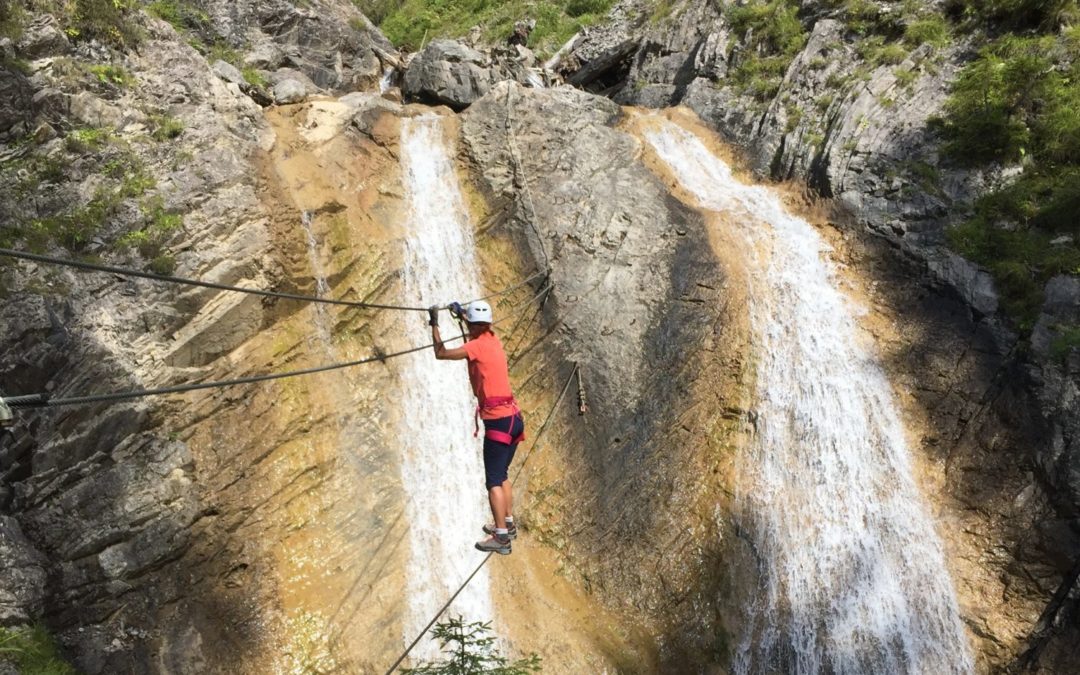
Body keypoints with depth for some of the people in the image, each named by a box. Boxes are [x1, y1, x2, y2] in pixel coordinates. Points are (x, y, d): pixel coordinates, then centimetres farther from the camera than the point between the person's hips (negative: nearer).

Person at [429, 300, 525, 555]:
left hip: (498, 421, -9)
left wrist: (434, 324, 4)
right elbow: (480, 330, 35)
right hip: (514, 418, 9)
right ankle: (508, 524, 28)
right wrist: (462, 312, 45)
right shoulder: (493, 339, 11)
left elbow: (441, 353, -9)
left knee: (493, 481, -5)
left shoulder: (477, 346, -11)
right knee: (501, 476, 20)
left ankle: (501, 538, -5)